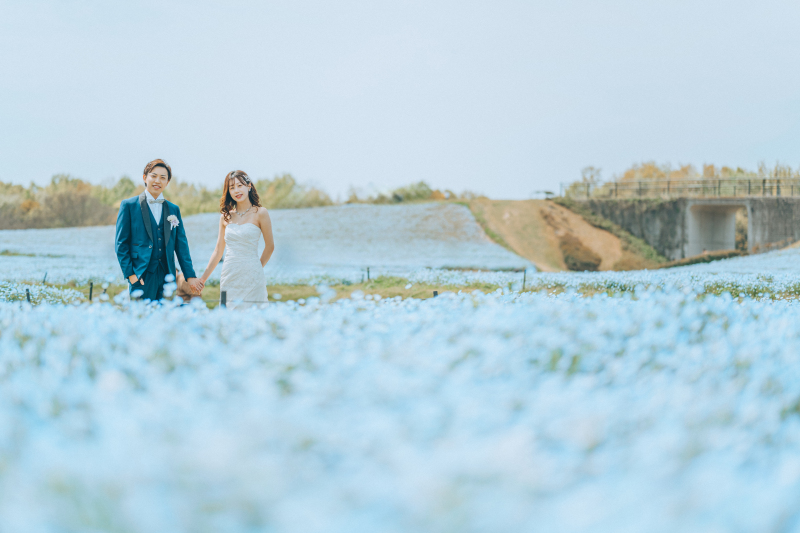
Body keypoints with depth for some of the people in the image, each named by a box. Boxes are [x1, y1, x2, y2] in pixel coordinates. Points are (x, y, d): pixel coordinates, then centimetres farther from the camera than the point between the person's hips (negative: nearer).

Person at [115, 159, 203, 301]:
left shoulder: (174, 209, 15)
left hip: (166, 276, 3)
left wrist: (190, 276, 9)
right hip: (141, 278, -3)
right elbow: (121, 244, 1)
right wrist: (130, 274, -8)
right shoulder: (129, 205, 4)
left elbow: (181, 245, 14)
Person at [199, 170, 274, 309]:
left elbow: (270, 247, 5)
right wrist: (203, 278, 10)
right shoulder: (226, 216, 10)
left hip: (251, 277, -3)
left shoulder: (260, 213, -1)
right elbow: (218, 251, 12)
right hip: (229, 275, 4)